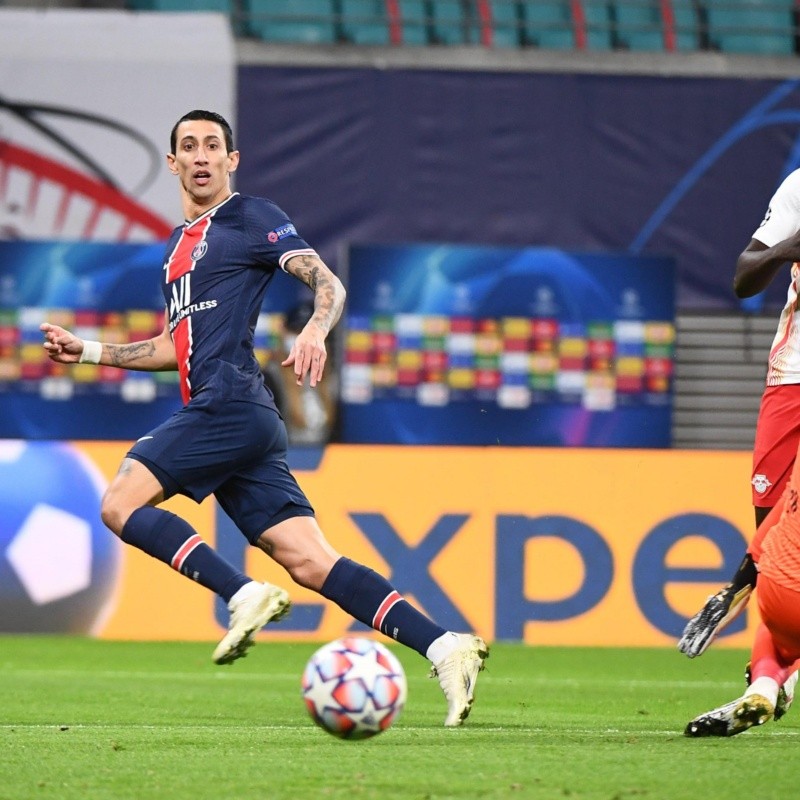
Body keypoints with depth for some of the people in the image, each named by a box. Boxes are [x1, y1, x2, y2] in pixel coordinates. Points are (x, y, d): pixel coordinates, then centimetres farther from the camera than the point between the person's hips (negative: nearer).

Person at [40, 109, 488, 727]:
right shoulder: (179, 246, 28)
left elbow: (328, 282, -9)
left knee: (121, 504, -13)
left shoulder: (252, 219, 2)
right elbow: (176, 346, 37)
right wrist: (87, 351, 33)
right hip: (213, 411, 8)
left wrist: (314, 332, -29)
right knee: (311, 563, -4)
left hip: (231, 403, -8)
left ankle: (245, 596, -19)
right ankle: (445, 648, -13)